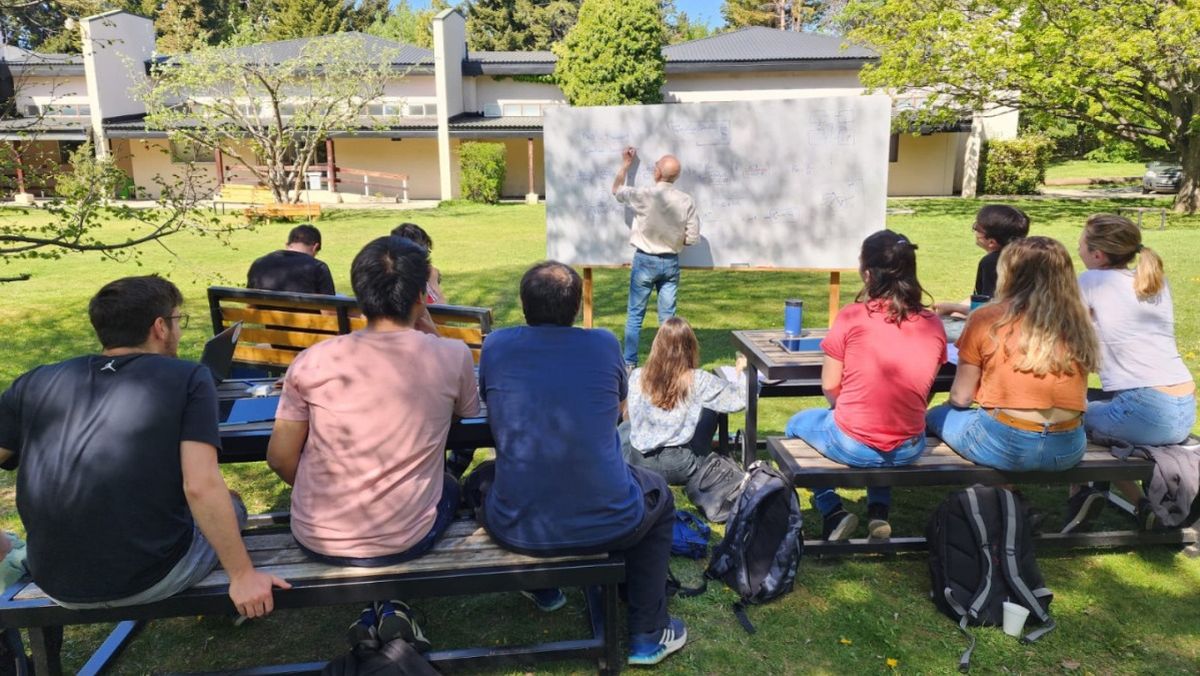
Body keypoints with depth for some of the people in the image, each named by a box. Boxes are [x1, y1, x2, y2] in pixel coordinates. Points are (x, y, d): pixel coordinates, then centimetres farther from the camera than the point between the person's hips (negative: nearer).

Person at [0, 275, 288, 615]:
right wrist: (243, 575, -12)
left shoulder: (37, 382, 2)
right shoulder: (188, 379, -10)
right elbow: (202, 488, -19)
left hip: (57, 587, 5)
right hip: (150, 580, -5)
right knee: (229, 508, 27)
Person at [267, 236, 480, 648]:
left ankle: (373, 613, 22)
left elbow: (280, 459, -4)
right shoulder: (453, 356, -13)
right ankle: (393, 605, 17)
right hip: (403, 542, -1)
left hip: (318, 541, 2)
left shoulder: (312, 361, -11)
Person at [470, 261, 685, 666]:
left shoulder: (496, 346, 1)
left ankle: (544, 587, 46)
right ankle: (648, 635, 34)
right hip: (607, 523, 0)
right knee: (658, 495, 33)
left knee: (479, 481, 34)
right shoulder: (605, 344, 1)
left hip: (517, 528, 1)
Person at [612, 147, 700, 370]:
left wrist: (626, 164, 20)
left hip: (645, 260, -2)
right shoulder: (686, 201, -8)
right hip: (670, 262, 2)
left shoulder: (644, 195, -13)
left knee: (635, 314, 7)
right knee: (668, 316, 8)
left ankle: (629, 364, 10)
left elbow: (616, 190, 6)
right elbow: (692, 237, -5)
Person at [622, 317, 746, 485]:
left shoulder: (636, 377, -8)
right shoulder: (698, 380, -14)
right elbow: (739, 399, -9)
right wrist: (740, 371, 11)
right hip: (681, 470, -2)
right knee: (709, 412, 22)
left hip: (640, 465, 2)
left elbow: (635, 419, 4)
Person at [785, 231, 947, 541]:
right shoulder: (933, 324, -2)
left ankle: (831, 511, 13)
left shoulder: (851, 317, -13)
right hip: (909, 449, 5)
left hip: (853, 444, -4)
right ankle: (879, 511, 25)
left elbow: (830, 385, -6)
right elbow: (922, 390, 7)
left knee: (797, 423, 27)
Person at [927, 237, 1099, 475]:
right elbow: (1079, 400, 10)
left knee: (936, 416, 23)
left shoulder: (986, 319, -6)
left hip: (1005, 445, -4)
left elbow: (960, 398, -1)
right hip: (1068, 450, 4)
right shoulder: (1077, 322, 4)